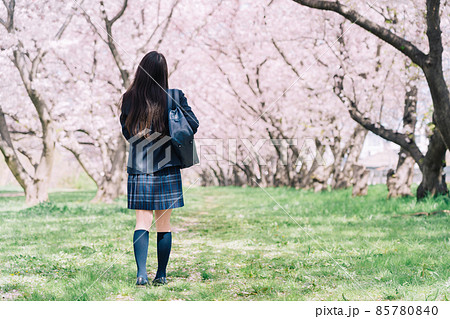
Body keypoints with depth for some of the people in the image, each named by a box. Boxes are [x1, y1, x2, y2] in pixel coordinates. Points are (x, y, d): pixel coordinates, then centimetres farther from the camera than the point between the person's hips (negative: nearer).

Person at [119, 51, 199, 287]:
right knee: (164, 224, 9)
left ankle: (141, 273, -11)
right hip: (167, 169, 0)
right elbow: (193, 126, -3)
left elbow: (126, 132, 10)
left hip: (139, 168, 1)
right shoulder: (174, 97, -7)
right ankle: (161, 275, 16)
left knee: (142, 223, 3)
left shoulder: (130, 99, -1)